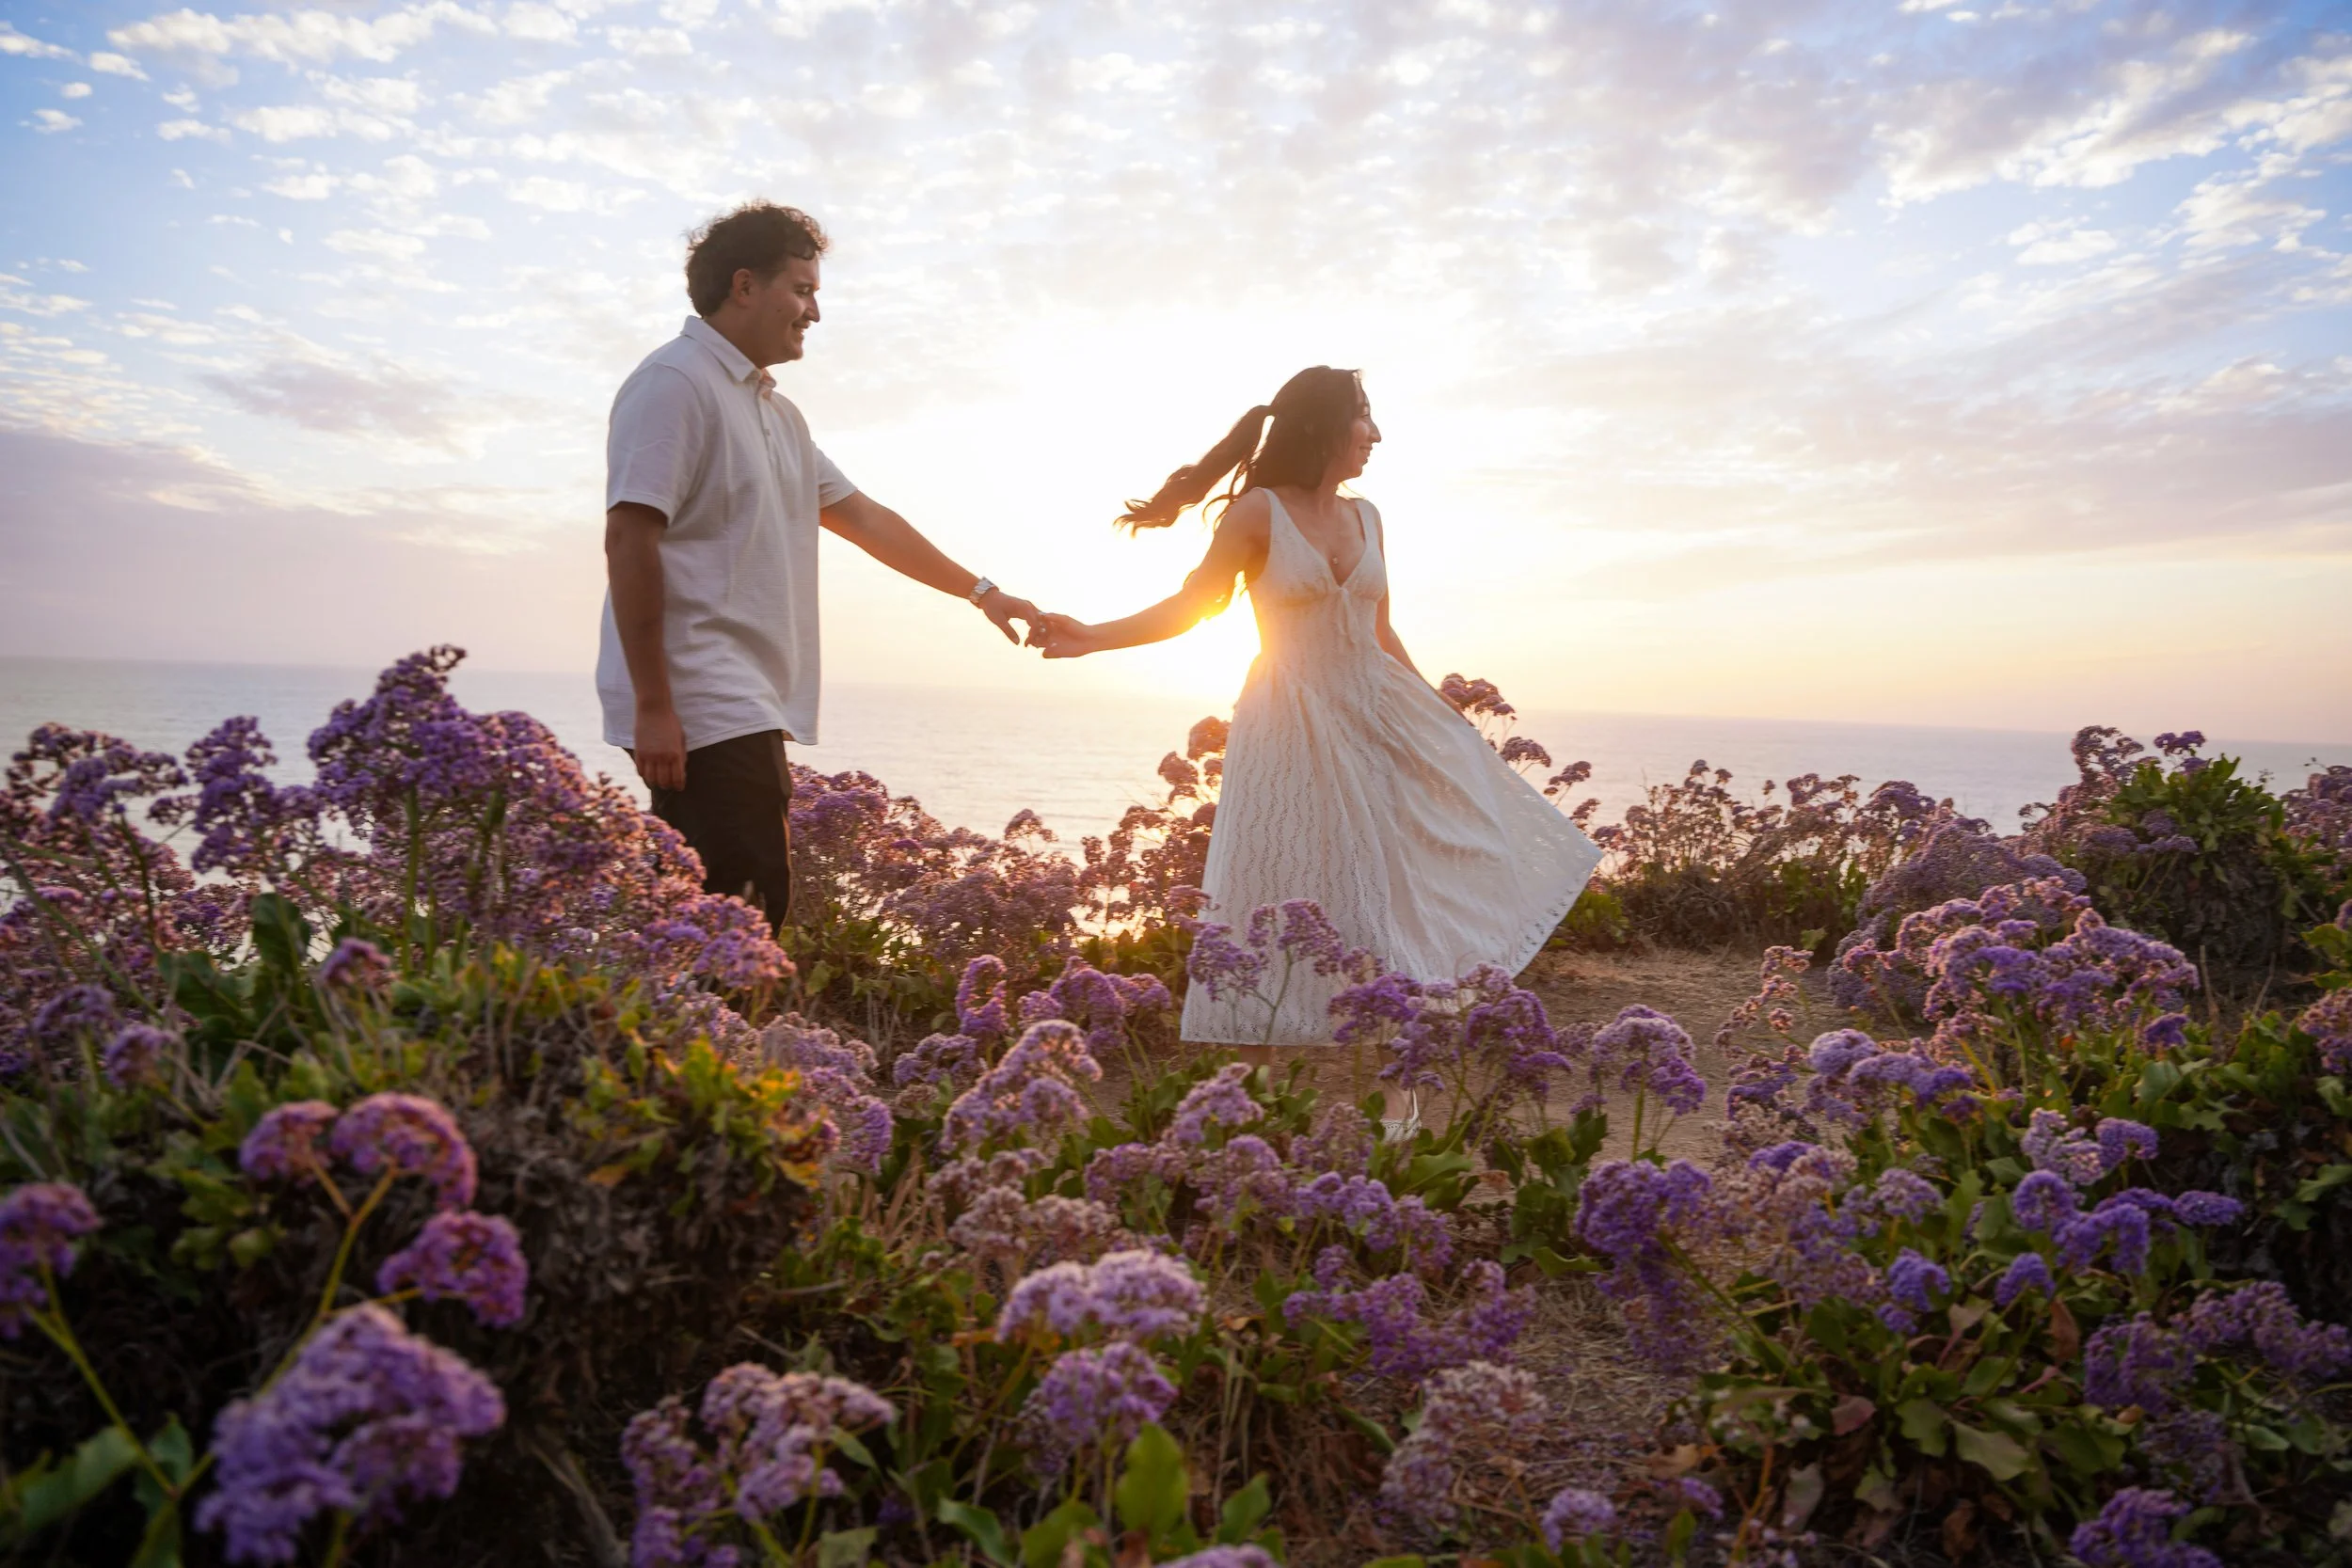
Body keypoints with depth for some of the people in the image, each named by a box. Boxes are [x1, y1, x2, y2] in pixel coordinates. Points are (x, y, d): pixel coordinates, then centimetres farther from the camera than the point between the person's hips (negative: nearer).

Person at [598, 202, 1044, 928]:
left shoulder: (776, 412, 21)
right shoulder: (676, 384, -7)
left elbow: (864, 518, 26)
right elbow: (628, 539, -15)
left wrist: (981, 591, 25)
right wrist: (651, 704, -19)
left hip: (749, 713, 9)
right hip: (703, 712, -9)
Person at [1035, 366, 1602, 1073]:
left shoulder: (1365, 517, 10)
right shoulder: (1261, 511, -6)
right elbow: (1190, 604, -8)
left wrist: (1438, 713, 20)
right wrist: (1095, 638, -22)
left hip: (1375, 716, 6)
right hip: (1294, 728, -6)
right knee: (1282, 902, -2)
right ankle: (1256, 1082, 10)